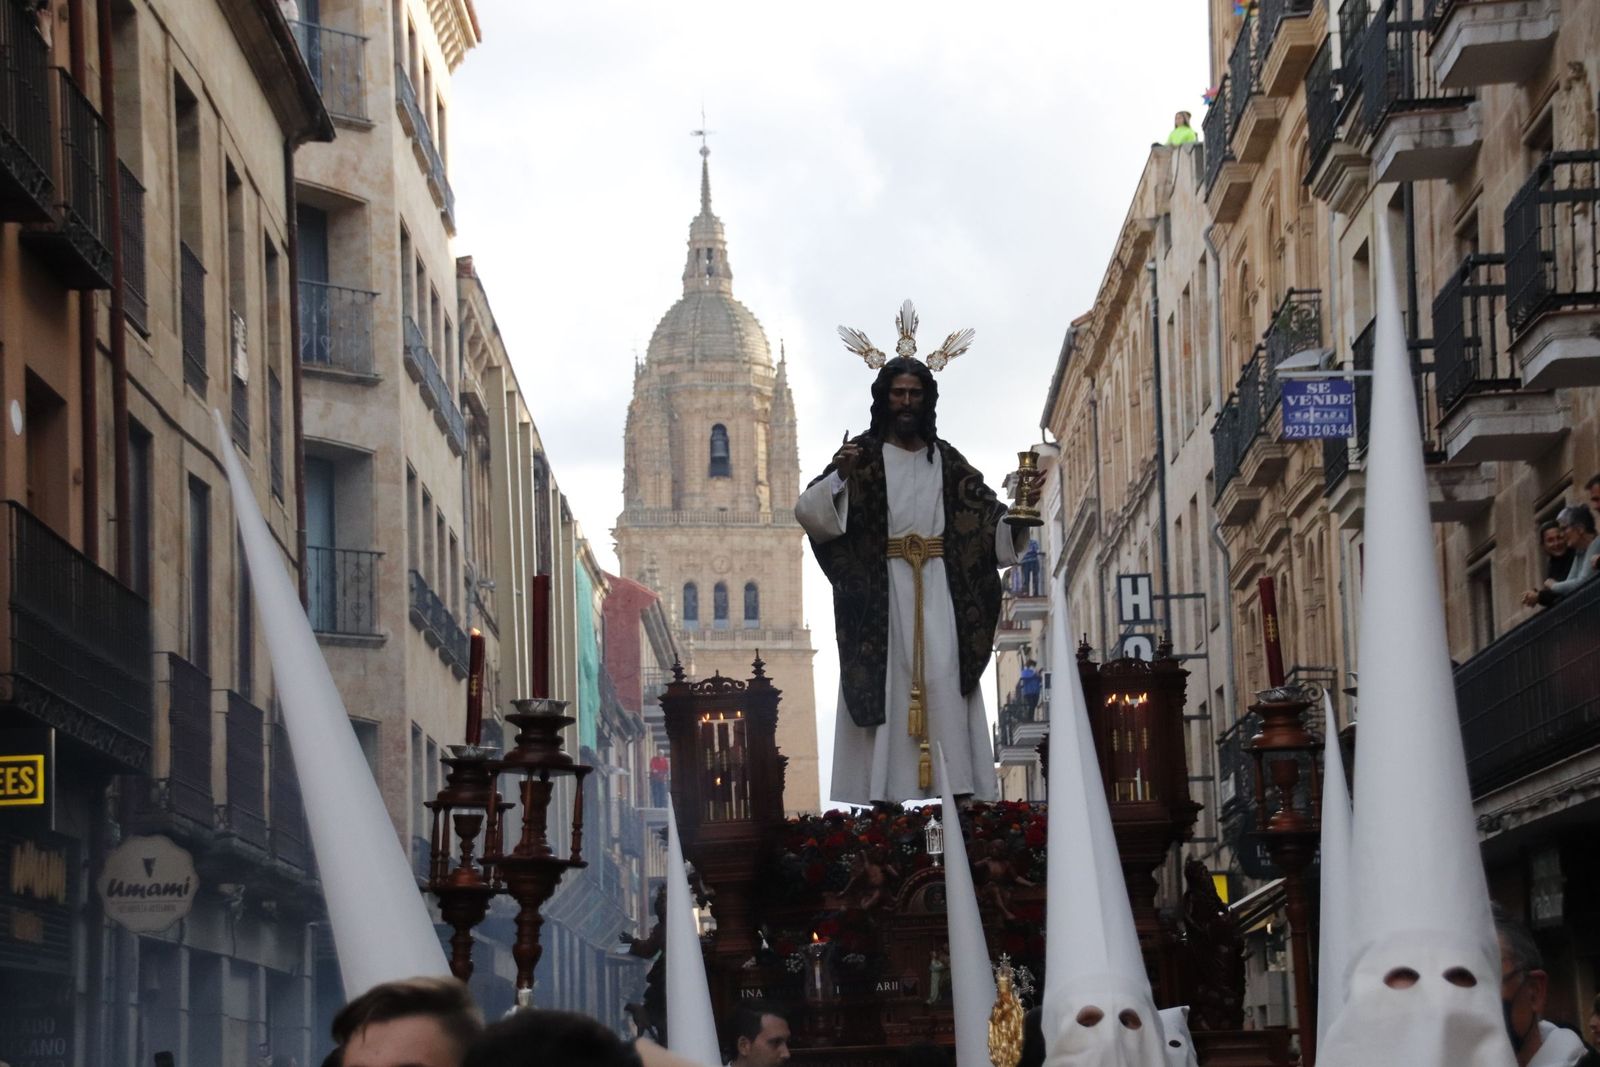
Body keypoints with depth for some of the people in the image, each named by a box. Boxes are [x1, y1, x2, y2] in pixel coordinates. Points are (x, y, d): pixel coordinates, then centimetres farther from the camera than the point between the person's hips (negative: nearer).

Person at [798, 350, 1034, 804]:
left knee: (943, 678, -8)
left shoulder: (945, 460, 15)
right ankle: (883, 793, -13)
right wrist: (838, 477, -22)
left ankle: (950, 786, -9)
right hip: (881, 590, -3)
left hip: (937, 590, 3)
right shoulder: (862, 455, 5)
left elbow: (989, 520, 16)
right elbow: (810, 512, -5)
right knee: (885, 680, -10)